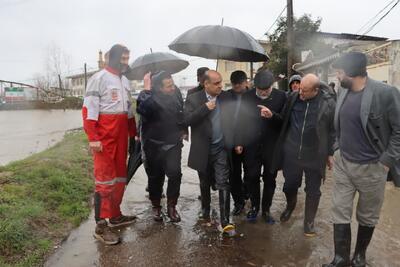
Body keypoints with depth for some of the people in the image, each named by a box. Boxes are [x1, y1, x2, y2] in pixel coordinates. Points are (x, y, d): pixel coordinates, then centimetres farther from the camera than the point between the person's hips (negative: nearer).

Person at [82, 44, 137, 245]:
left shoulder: (124, 80, 15)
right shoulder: (99, 78, -8)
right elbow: (89, 110, -14)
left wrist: (134, 134, 17)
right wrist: (92, 138, -20)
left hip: (121, 136, 8)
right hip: (104, 137, -8)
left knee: (120, 176, 13)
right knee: (105, 179, -6)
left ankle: (115, 215, 27)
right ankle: (101, 226, 3)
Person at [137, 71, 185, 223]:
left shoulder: (176, 92, -3)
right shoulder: (148, 97, -16)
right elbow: (142, 109, -40)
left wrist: (182, 129, 13)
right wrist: (146, 91, -36)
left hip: (173, 143, 3)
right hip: (154, 144, -2)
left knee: (175, 173, -9)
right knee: (156, 177, 9)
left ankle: (171, 206, 9)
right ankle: (156, 206, 30)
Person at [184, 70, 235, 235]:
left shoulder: (226, 98, 1)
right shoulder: (193, 99, -5)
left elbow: (233, 120, 7)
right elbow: (188, 120, -16)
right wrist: (205, 108, -22)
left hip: (221, 148, 0)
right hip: (203, 150, 0)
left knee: (223, 184, -5)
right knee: (205, 183, 18)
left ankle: (225, 221, 0)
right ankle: (205, 209, 41)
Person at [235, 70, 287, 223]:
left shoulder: (281, 96, -6)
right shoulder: (247, 97, -3)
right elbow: (241, 120, 2)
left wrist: (272, 115, -26)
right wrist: (239, 142, 0)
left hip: (272, 146, 0)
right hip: (251, 146, 1)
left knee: (270, 179, 12)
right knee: (251, 178, 9)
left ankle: (266, 209, 30)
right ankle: (254, 206, 31)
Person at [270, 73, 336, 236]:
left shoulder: (328, 103, -10)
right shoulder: (293, 98, -3)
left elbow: (332, 130, -1)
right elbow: (283, 120, 9)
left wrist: (330, 153, 2)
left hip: (314, 155, -2)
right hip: (291, 152, 2)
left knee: (313, 191, 11)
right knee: (290, 185, 15)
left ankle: (309, 221, 31)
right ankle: (290, 206, 47)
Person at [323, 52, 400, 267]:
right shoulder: (344, 93, 3)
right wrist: (336, 151, 9)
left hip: (371, 167, -4)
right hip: (343, 163, 5)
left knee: (367, 216, 15)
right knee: (340, 212, 6)